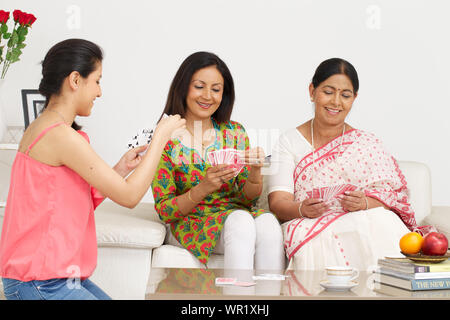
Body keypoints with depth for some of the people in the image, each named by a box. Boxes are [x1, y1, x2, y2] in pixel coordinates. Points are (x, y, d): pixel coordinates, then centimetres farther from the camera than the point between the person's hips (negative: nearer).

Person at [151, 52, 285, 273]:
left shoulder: (235, 133, 7)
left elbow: (248, 198, 6)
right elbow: (164, 210, -6)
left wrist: (255, 173, -17)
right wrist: (203, 188, -24)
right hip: (188, 224, -3)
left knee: (267, 222, -31)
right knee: (241, 221, -34)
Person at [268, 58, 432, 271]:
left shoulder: (368, 144, 17)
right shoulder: (289, 141, 12)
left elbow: (392, 195, 4)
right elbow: (277, 202, 0)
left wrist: (365, 203, -19)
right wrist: (302, 209, -23)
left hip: (365, 222, 2)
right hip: (311, 225, -1)